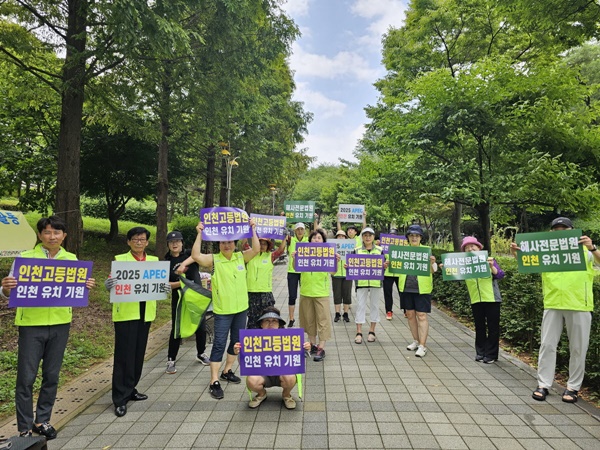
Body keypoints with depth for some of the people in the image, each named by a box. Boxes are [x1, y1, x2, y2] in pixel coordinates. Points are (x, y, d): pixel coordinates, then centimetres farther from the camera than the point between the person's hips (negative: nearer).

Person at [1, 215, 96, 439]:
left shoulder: (72, 259, 5)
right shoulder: (25, 257, -5)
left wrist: (87, 286, -12)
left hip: (60, 324, 3)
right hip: (31, 324, -3)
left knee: (52, 375, 13)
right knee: (26, 377, 4)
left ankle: (42, 420, 30)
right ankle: (24, 428, 20)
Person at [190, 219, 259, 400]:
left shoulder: (241, 257, 3)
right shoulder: (213, 260, -8)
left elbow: (256, 250, -9)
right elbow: (196, 256, -22)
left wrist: (253, 230, -13)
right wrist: (200, 234, -23)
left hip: (241, 308, 5)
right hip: (222, 310, -4)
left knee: (237, 341, 16)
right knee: (219, 344, -1)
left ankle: (227, 371, 35)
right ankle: (214, 382, 5)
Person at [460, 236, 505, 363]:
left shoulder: (488, 260, -4)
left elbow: (500, 275, -11)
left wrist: (492, 266, -28)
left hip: (491, 299, -2)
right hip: (475, 300, 3)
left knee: (493, 327, 5)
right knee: (479, 327, 12)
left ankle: (491, 354, 15)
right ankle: (480, 353, 23)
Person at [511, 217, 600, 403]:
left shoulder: (584, 250, 5)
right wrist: (516, 253, -22)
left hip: (579, 306, -1)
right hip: (553, 305, 1)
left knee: (578, 348, 9)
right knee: (547, 345, 5)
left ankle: (573, 386, 23)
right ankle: (543, 384, 14)